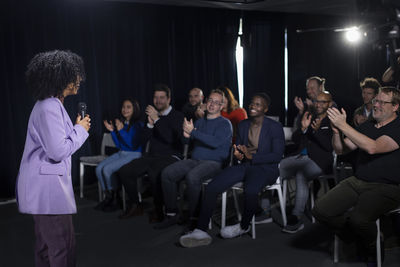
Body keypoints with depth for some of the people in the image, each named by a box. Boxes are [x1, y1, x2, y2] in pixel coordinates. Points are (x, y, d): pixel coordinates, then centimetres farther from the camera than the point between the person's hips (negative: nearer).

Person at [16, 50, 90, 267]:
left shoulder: (51, 105, 14)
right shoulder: (49, 108, -19)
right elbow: (58, 151, -23)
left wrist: (76, 128, 11)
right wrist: (80, 130, -11)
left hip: (44, 186, 11)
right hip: (47, 187, -11)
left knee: (46, 246, 20)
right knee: (62, 249, -5)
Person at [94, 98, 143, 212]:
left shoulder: (138, 125, -10)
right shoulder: (122, 123, 9)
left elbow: (133, 145, -18)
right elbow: (118, 145, 15)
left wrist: (121, 130, -20)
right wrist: (112, 131, 3)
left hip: (134, 155, -7)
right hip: (121, 153, 7)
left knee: (107, 169, -22)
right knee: (99, 168, -12)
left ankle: (115, 199, -5)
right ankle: (108, 197, -1)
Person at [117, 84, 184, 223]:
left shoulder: (177, 116, -1)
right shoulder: (151, 115, 16)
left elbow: (171, 138, -19)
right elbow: (143, 142, 10)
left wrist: (157, 120, -19)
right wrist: (150, 124, -4)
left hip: (170, 157, -6)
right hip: (152, 156, 6)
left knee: (155, 173, -37)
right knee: (124, 171, -12)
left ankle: (158, 210, -15)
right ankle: (136, 205, 5)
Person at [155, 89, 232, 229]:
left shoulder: (225, 124, 1)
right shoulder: (199, 121, 21)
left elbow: (216, 142, -17)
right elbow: (187, 142, 20)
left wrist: (193, 132, -18)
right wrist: (186, 136, -5)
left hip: (214, 162, -6)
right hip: (194, 160, 6)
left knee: (192, 176, -36)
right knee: (167, 173, -16)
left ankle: (194, 217, -24)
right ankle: (171, 214, -9)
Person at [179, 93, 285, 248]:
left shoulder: (275, 127, -3)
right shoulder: (243, 125, 14)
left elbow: (277, 156, -10)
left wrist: (251, 156, -19)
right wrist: (237, 154, -4)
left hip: (265, 168, -5)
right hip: (244, 166, 5)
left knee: (250, 190, -39)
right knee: (211, 187, -18)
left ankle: (244, 226, -10)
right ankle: (201, 231, -18)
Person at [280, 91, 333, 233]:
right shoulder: (309, 118, 21)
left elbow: (330, 147, -7)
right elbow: (295, 140, 15)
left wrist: (317, 130, -20)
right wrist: (303, 128, -5)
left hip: (318, 161, -6)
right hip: (300, 157, 6)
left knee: (301, 175, -35)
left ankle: (297, 218, -30)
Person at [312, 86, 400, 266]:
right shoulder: (367, 126, 15)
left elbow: (373, 148, -24)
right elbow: (340, 149, 12)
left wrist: (343, 125, -25)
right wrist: (336, 130, -9)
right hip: (357, 182, 6)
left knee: (359, 218, -33)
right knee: (321, 210, -14)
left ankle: (373, 249, 3)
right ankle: (358, 240, 9)